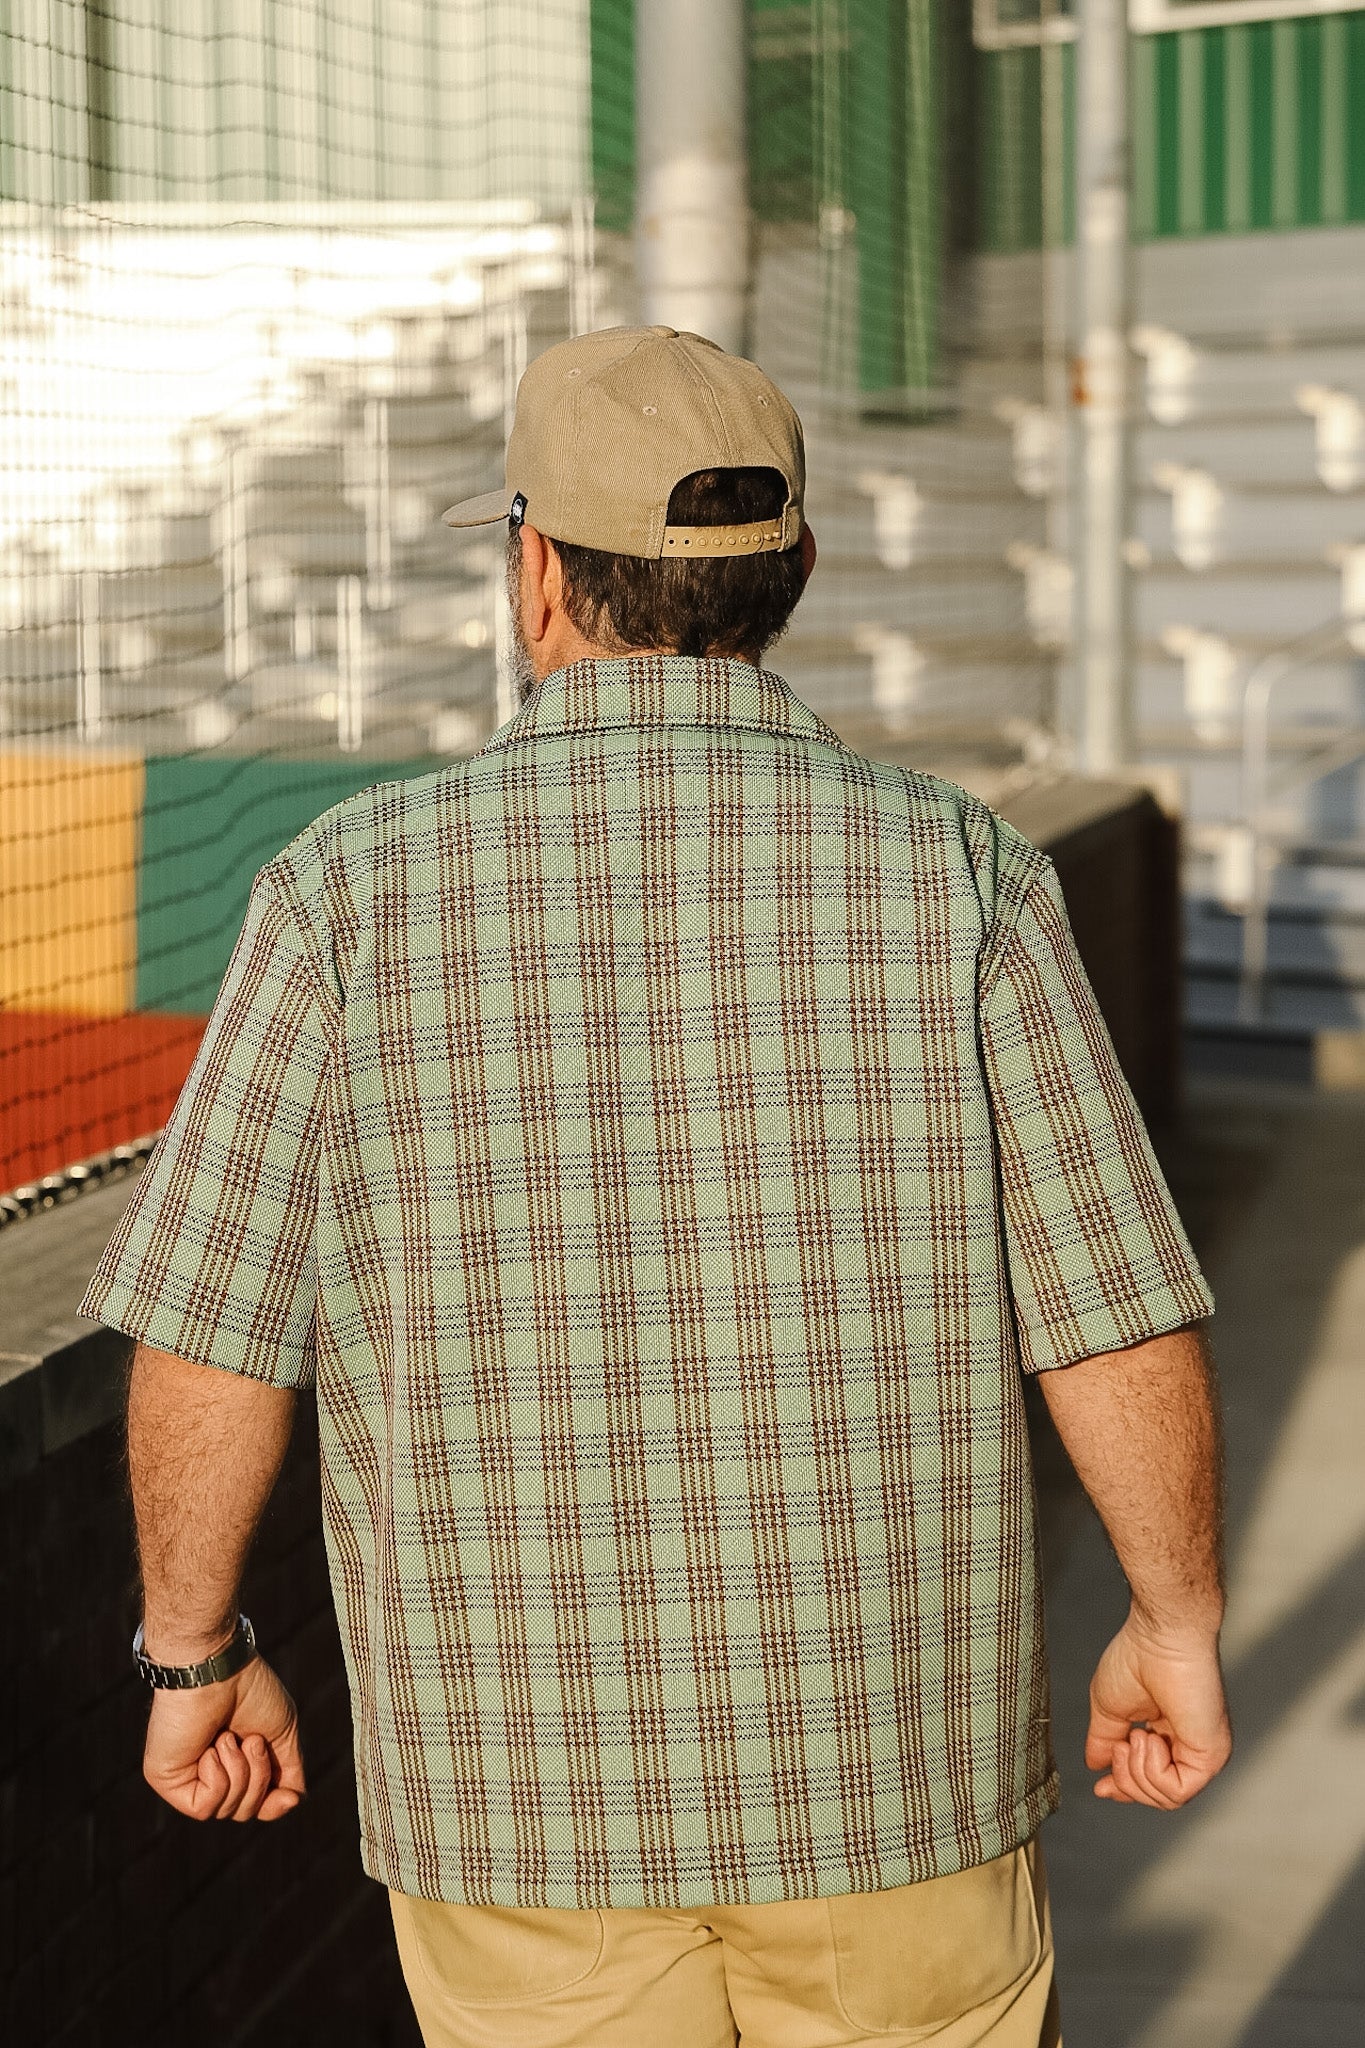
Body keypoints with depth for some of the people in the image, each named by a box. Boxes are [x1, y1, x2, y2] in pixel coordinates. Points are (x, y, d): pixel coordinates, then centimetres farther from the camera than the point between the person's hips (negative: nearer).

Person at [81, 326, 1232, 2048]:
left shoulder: (359, 887, -11)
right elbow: (1124, 1324, -9)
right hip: (892, 1754, 0)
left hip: (524, 1775, 0)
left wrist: (196, 1652, 7)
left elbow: (209, 1341, -8)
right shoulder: (956, 874, -10)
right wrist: (1177, 1623, 6)